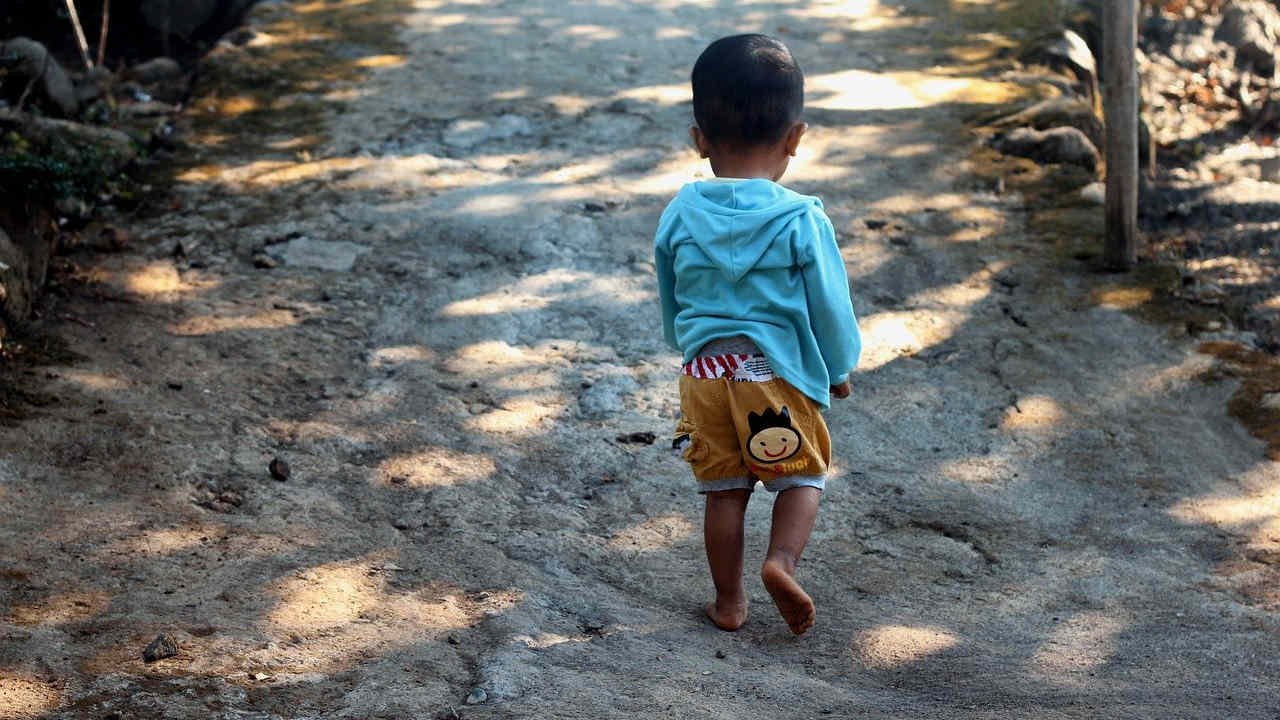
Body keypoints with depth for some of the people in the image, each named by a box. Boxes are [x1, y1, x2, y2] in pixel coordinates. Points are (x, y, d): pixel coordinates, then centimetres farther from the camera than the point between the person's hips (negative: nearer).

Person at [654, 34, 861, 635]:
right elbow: (829, 305, -4)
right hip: (780, 371, -3)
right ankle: (781, 560, -11)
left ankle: (728, 600, 21)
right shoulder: (801, 220, -11)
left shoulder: (680, 216, -1)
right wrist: (839, 369, 13)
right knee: (802, 475, 13)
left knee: (724, 489, 14)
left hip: (703, 367, 3)